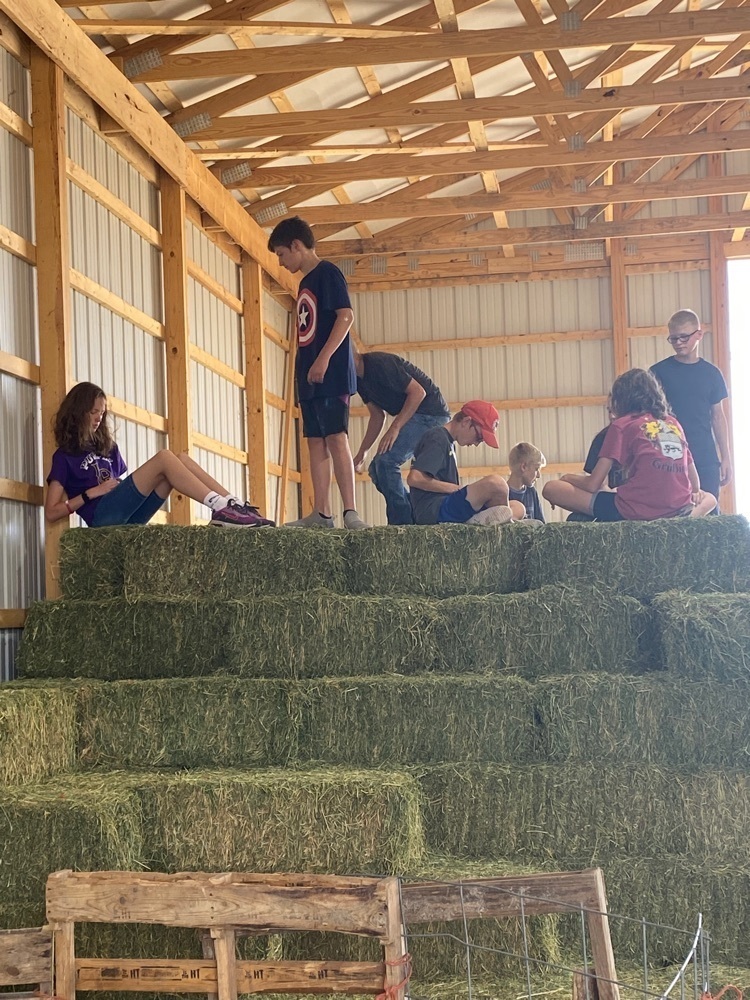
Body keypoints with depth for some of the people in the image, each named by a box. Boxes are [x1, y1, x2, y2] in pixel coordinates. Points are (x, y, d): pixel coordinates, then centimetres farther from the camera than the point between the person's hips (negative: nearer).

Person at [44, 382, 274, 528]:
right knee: (163, 458, -23)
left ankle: (234, 505, -24)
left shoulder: (107, 448, 27)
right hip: (104, 515, -7)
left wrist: (122, 485, 3)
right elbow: (51, 512, -1)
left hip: (127, 516, 7)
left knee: (180, 460, -9)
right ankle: (221, 507, -36)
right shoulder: (65, 456, 6)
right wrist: (92, 492, -8)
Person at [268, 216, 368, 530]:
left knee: (336, 438, -14)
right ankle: (321, 514, 6)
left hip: (330, 374, -9)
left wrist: (323, 359, -23)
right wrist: (305, 370, 17)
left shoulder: (327, 273, -5)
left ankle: (350, 512, -17)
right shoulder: (306, 283, 21)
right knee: (315, 442, 5)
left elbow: (346, 316, -16)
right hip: (310, 377, 9)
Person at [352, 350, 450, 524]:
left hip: (431, 413, -10)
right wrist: (361, 452, 7)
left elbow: (418, 392, -22)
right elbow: (377, 415, 15)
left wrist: (395, 428, -26)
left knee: (385, 462, -21)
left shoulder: (379, 364, -20)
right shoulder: (359, 378, 9)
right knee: (377, 469, 8)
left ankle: (402, 521, -16)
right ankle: (415, 517, 12)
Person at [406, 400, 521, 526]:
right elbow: (414, 478, -19)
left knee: (518, 509, 6)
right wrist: (456, 489, -11)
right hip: (433, 510, -10)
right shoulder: (437, 439, -7)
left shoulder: (449, 443, 24)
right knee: (495, 483, -28)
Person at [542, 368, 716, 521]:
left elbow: (592, 485, 0)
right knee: (710, 498, 39)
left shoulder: (622, 425, 4)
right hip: (678, 511, 5)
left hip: (636, 511, -5)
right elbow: (694, 481, 17)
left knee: (551, 489, 4)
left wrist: (569, 477, 20)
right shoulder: (674, 423, 17)